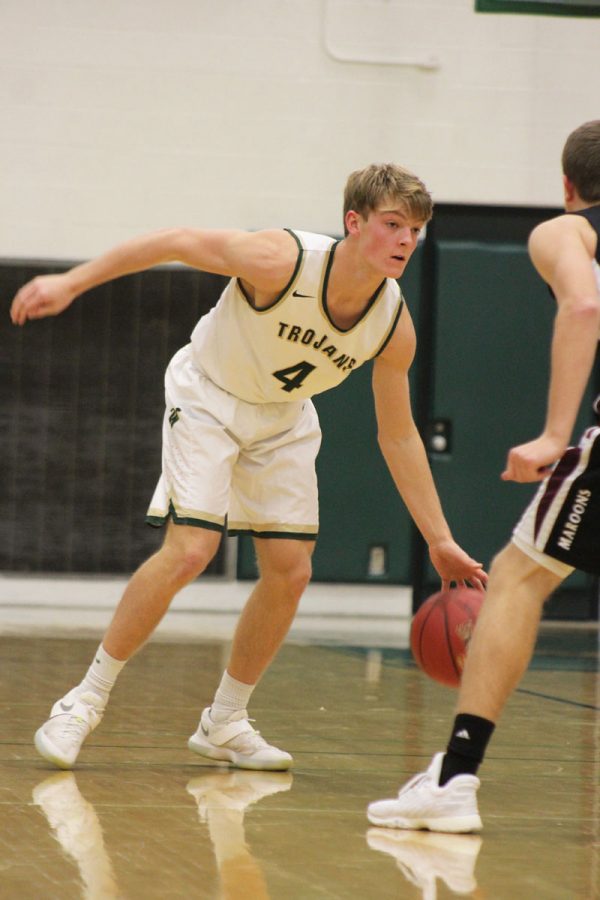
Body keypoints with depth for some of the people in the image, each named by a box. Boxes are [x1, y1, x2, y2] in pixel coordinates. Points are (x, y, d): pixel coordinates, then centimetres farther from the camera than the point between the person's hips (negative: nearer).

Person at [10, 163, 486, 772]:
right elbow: (176, 242, -21)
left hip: (284, 419, 5)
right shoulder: (282, 261, -33)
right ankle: (86, 700, -7)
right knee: (189, 551, -20)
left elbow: (398, 436, -5)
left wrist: (440, 541, -6)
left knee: (290, 571, -2)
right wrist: (71, 283, -19)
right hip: (209, 400, -5)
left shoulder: (394, 327, -17)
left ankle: (223, 723, 16)